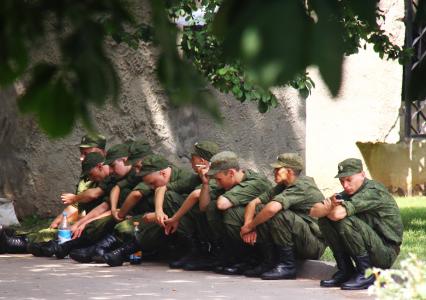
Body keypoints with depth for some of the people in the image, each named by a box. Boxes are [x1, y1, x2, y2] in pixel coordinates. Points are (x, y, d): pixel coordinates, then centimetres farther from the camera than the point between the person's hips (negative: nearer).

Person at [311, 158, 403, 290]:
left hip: (386, 253, -9)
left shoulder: (373, 191, -19)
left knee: (346, 222, -29)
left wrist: (328, 211, -7)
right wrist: (329, 206, -20)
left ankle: (365, 274, -17)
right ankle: (345, 271, 3)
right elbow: (315, 211, 1)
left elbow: (338, 214, -31)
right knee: (325, 221, 0)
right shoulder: (348, 193, 8)